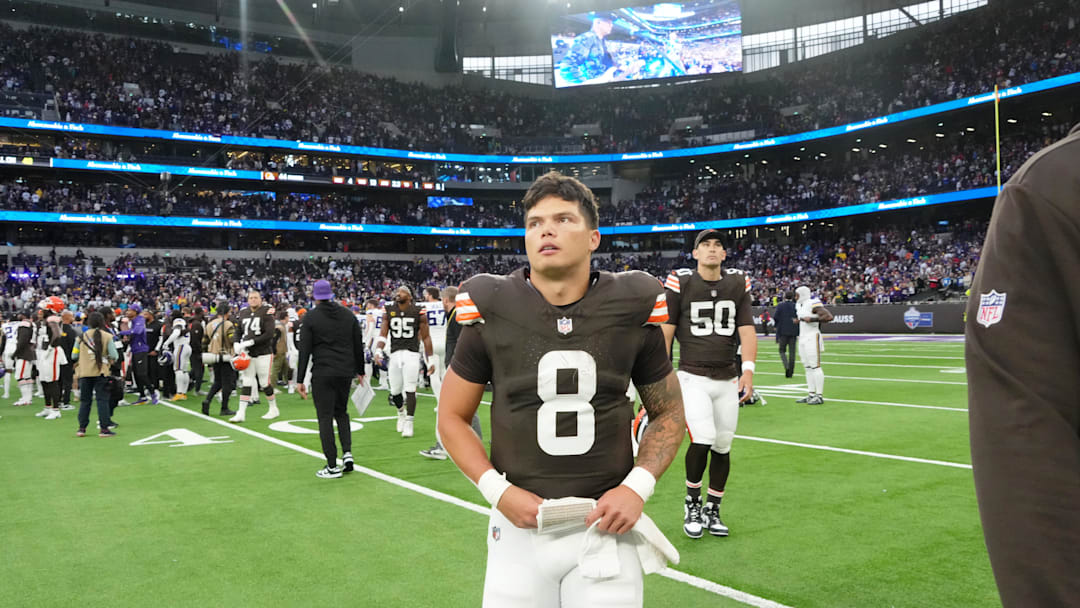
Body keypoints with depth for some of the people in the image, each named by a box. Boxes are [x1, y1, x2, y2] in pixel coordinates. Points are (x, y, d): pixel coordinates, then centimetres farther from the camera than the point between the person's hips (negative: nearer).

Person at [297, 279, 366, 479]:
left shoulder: (310, 317, -4)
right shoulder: (348, 314, 8)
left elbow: (304, 350, -7)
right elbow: (358, 345, 10)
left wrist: (300, 380, -4)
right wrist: (360, 371, 19)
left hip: (322, 374, -4)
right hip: (346, 372, 4)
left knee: (325, 417, 1)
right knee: (341, 412, 21)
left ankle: (332, 466, 1)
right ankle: (347, 452, 5)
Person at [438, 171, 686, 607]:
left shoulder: (631, 310, -4)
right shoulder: (492, 312, -5)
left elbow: (668, 415, 7)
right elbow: (453, 417, 3)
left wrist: (637, 487, -8)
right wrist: (498, 491, -10)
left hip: (606, 524, 0)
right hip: (520, 525, 0)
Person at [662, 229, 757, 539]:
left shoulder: (738, 283, 6)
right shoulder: (679, 282, -3)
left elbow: (747, 330, 2)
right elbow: (665, 333, -2)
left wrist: (748, 370, -12)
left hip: (728, 379, 4)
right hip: (693, 377, -4)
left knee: (723, 447, 8)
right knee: (702, 440, -18)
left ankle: (712, 510, 27)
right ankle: (692, 502, 8)